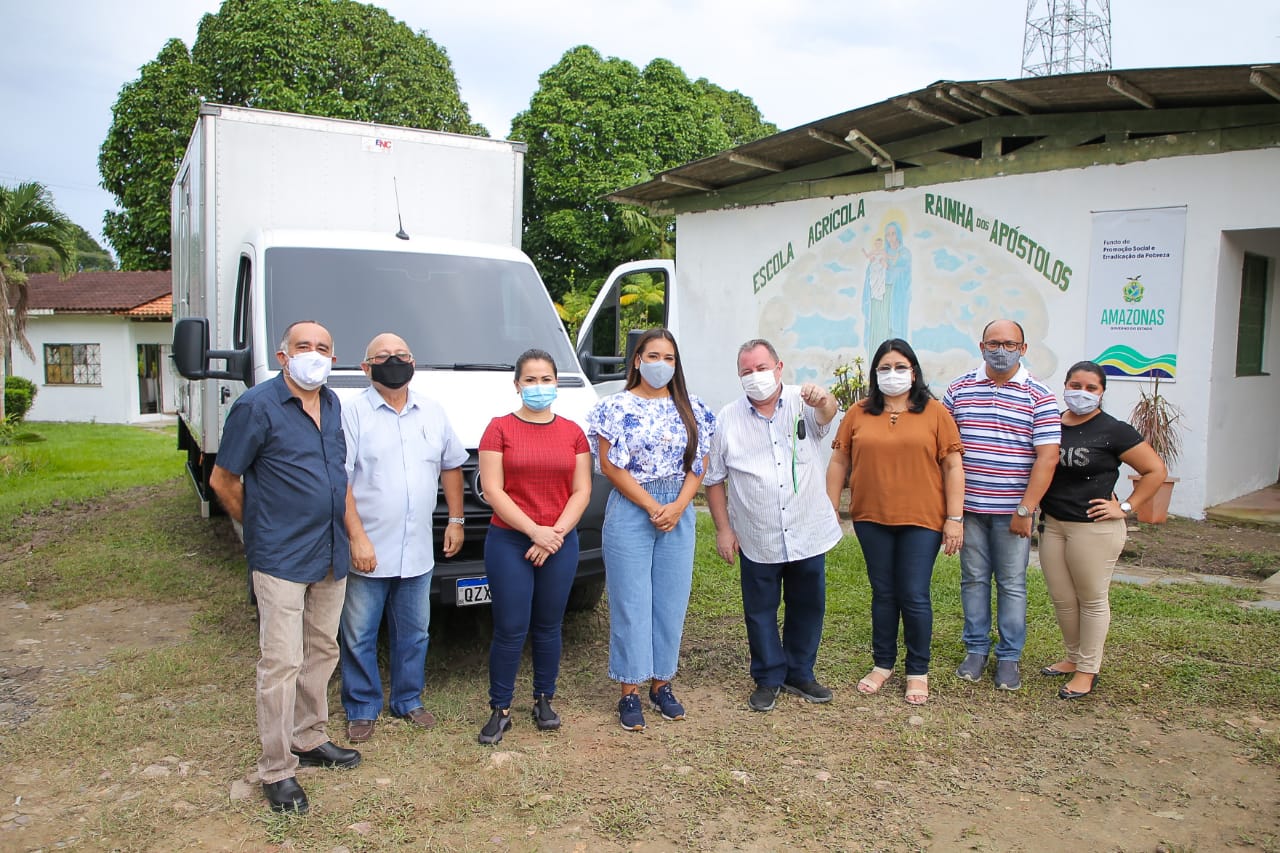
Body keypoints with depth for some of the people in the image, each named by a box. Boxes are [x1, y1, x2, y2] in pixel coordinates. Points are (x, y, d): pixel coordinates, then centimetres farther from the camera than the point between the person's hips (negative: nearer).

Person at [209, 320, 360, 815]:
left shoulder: (331, 404, 9)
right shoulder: (257, 406, -12)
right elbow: (223, 481, -6)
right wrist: (259, 528, 4)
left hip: (331, 556, 7)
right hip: (281, 559, -7)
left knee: (322, 652, 16)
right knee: (282, 662, -3)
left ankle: (309, 740, 32)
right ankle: (277, 770, 8)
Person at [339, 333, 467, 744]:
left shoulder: (433, 413, 8)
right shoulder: (352, 414, -7)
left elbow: (451, 466, 17)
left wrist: (456, 520, 12)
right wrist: (357, 538, -19)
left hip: (417, 551, 4)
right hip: (367, 551, -4)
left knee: (414, 633, 15)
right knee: (359, 636, 6)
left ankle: (408, 700, 32)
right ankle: (361, 709, 23)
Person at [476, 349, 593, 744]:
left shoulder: (572, 432, 8)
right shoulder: (500, 428, -1)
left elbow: (581, 491, 4)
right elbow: (492, 491, -7)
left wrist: (556, 533, -10)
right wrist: (534, 531, -14)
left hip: (561, 544, 3)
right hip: (509, 542, -2)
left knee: (548, 626, 11)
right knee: (510, 630, -2)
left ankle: (544, 700, 26)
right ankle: (500, 709, 12)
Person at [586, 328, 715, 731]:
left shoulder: (691, 408, 8)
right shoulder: (617, 406, -4)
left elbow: (700, 463, 7)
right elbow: (610, 465, -8)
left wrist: (678, 506, -8)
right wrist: (652, 506, -13)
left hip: (678, 512, 4)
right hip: (630, 511, -4)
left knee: (671, 601, 8)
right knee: (631, 603, 1)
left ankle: (662, 684, 22)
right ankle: (630, 692, 11)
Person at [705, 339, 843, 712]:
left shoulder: (803, 403, -4)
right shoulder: (728, 419, -3)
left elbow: (827, 414, -29)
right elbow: (714, 478, 3)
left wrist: (823, 400, -53)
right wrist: (723, 529, -1)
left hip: (809, 534, 1)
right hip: (757, 540, -1)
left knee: (808, 607, 14)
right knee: (761, 611, 10)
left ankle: (800, 674, 33)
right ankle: (769, 678, 27)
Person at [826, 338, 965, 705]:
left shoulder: (935, 413, 0)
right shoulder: (858, 414, 5)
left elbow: (952, 466, -1)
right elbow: (838, 463, 8)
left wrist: (955, 518, -5)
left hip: (921, 520, -2)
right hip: (872, 519, 2)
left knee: (914, 596, 2)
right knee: (883, 593, 12)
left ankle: (918, 671, 20)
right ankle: (882, 664, 28)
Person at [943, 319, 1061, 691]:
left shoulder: (1039, 396, -4)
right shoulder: (959, 389, 4)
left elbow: (1047, 456, -9)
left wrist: (1025, 510, -13)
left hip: (1012, 511, -2)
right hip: (968, 506, 2)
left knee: (1012, 584, 7)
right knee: (973, 579, 10)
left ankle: (1009, 657, 18)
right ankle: (976, 649, 22)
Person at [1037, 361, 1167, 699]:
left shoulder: (1113, 431, -8)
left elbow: (1155, 470, -4)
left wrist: (1126, 508, -9)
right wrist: (1035, 507, 7)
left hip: (1094, 529, -5)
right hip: (1051, 524, 5)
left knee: (1092, 599, 7)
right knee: (1062, 599, 13)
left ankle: (1087, 670, 19)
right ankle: (1073, 657, 32)